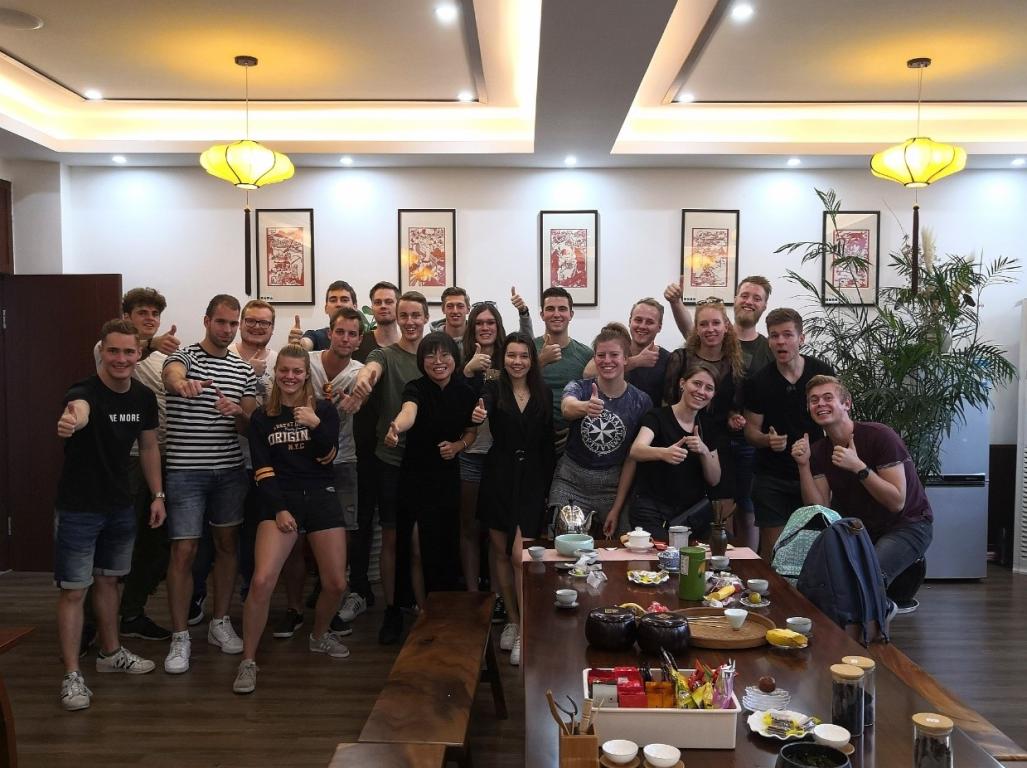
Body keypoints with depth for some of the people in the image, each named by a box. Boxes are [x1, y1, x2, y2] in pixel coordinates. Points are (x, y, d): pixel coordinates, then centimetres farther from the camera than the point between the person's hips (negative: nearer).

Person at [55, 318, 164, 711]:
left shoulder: (144, 397, -4)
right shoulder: (84, 392, -24)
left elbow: (148, 446, 9)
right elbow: (79, 410, -50)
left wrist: (158, 494, 6)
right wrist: (71, 421, -74)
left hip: (120, 505, 6)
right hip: (78, 509, -6)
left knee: (108, 579, 21)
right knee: (73, 589, 0)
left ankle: (111, 653, 36)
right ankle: (72, 676, 11)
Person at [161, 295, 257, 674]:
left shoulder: (244, 370, 9)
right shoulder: (184, 356, -4)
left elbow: (252, 426, 7)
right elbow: (171, 375, -30)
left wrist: (237, 413, -16)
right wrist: (182, 383, -55)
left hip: (231, 470, 5)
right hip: (185, 470, -5)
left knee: (227, 544, 12)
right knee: (183, 551, -3)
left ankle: (220, 623, 26)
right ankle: (180, 638, 8)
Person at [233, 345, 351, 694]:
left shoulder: (324, 409, 5)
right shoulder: (262, 417, 6)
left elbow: (327, 457, -5)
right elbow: (262, 470, 1)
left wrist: (316, 426, -22)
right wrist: (279, 509, -11)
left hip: (321, 498, 1)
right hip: (281, 500, -1)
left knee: (336, 583, 2)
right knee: (262, 581, -18)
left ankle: (319, 636, 33)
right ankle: (248, 661, -2)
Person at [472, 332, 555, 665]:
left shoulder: (543, 394, 5)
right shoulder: (494, 388, -1)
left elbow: (548, 442, 8)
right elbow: (484, 409, -25)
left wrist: (548, 483, 3)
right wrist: (478, 416, -49)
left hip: (531, 479, 0)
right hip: (499, 477, 1)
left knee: (521, 555, -9)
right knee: (500, 552, 10)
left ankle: (525, 631, 3)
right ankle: (512, 620, 26)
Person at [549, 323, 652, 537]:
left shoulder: (641, 402, -3)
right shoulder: (579, 388, -4)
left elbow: (632, 458, -2)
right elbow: (567, 408, -30)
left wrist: (617, 507, -6)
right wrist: (585, 407, -53)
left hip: (613, 487, 1)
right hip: (569, 484, 0)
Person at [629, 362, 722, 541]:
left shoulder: (708, 425, 8)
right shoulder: (658, 417, -8)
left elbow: (714, 480, 6)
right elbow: (636, 451, -27)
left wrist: (704, 451, -13)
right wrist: (663, 453, -48)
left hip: (691, 511, 5)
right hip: (652, 511, -5)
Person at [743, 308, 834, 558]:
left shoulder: (822, 373, -2)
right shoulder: (759, 382, -5)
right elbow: (751, 429, 1)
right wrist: (767, 440, -21)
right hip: (771, 478, -1)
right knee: (771, 548, 3)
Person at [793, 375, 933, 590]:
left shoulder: (880, 436, -18)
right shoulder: (818, 451, 1)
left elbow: (897, 502, -22)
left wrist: (858, 467, -32)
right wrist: (803, 466, -18)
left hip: (907, 526, -6)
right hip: (862, 529, 6)